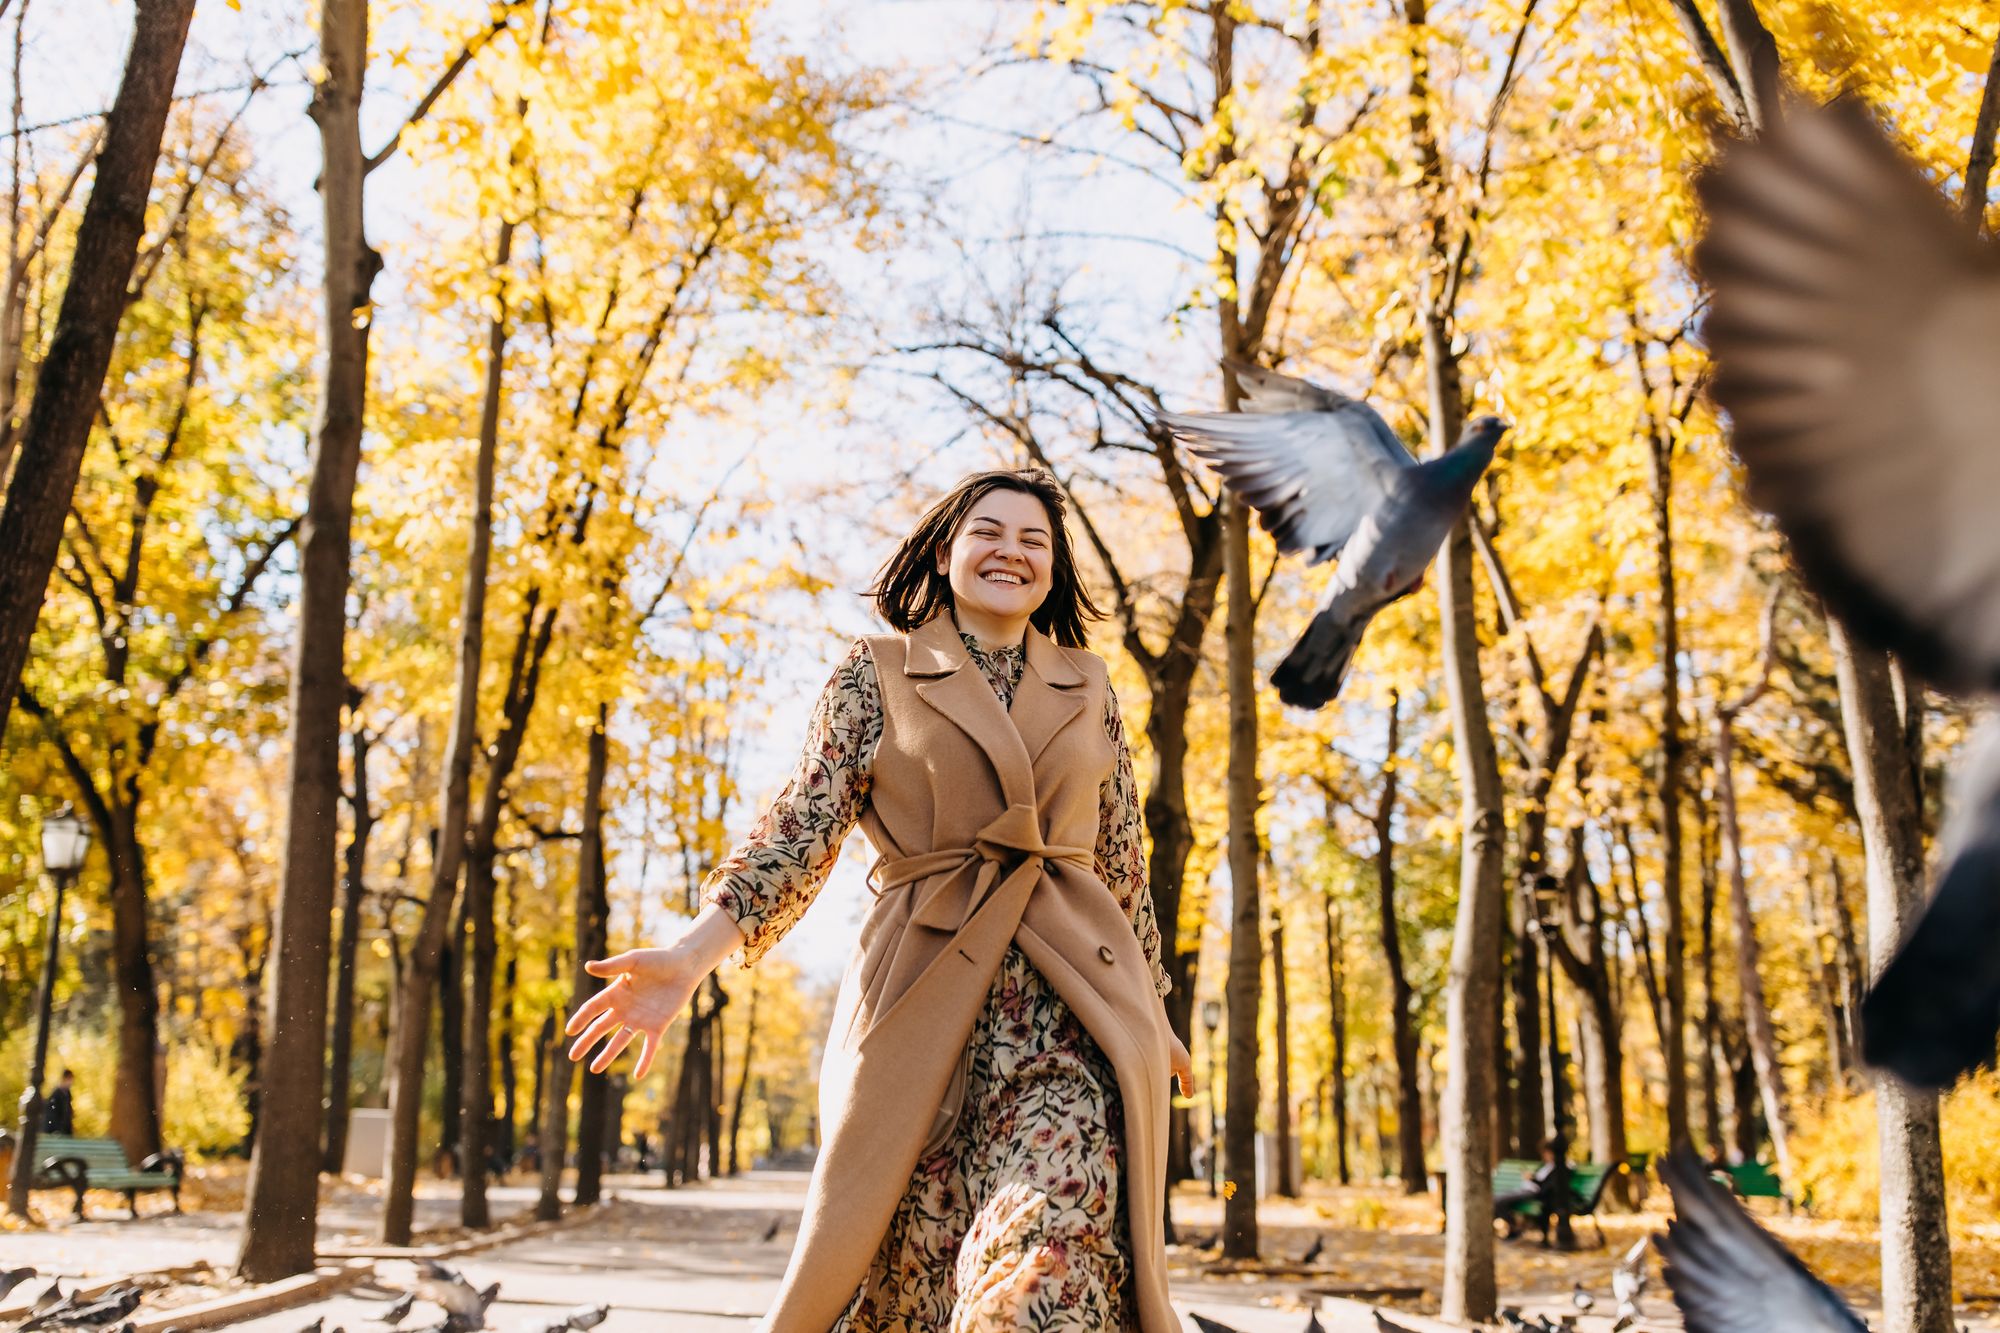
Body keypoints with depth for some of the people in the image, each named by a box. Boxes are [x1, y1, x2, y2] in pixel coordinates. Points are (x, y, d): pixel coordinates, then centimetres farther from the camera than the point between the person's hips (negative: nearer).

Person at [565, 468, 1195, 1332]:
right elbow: (804, 822, -1)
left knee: (1056, 1252, -17)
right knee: (916, 1262, 0)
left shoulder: (1088, 687, 16)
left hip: (1073, 1006, 1)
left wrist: (1154, 1015, 22)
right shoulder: (875, 673, 9)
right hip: (921, 1006, -1)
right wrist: (692, 956, -14)